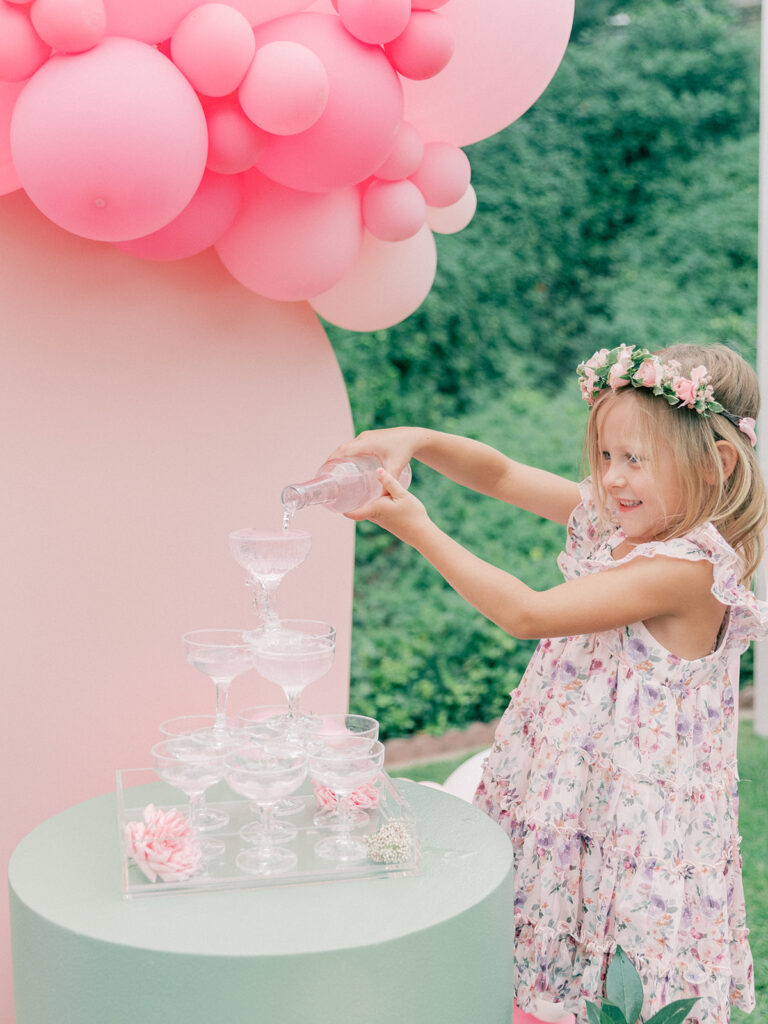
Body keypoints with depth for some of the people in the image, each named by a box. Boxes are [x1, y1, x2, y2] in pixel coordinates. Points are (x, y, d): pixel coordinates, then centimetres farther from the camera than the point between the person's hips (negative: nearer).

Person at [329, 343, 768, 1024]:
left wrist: (419, 531, -22)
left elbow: (527, 614, -25)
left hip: (635, 813, -8)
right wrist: (418, 441, -12)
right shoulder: (609, 518, 1)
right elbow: (502, 474, 7)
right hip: (569, 796, 8)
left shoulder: (687, 567, -25)